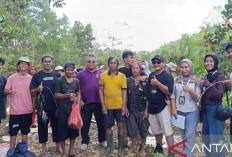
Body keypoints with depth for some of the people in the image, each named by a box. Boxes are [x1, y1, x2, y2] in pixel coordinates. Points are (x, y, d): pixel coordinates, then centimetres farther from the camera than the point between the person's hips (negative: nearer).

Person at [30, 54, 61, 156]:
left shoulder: (57, 75, 4)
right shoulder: (37, 76, 0)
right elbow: (32, 92, 0)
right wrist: (37, 89, -21)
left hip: (55, 106, 1)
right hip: (42, 107, -1)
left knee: (57, 126, 9)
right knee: (42, 127, 9)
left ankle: (58, 146, 25)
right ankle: (44, 148, 24)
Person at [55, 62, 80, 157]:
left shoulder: (76, 81, 9)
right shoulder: (59, 81, -3)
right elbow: (56, 95, -7)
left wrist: (76, 99, -6)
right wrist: (68, 95, -19)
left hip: (73, 108, 4)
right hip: (63, 108, -3)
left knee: (73, 130, 9)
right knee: (63, 131, 2)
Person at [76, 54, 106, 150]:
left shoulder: (101, 73, 5)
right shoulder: (81, 74, 2)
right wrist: (79, 100, -3)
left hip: (99, 103, 1)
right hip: (85, 103, -1)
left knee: (101, 122, 10)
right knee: (85, 124, 8)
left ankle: (102, 140, 28)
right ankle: (85, 141, 24)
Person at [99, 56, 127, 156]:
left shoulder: (122, 76, 0)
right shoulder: (103, 75, 0)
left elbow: (124, 91, 1)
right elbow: (101, 90, 1)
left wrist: (124, 106, -5)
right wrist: (103, 105, -5)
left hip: (119, 106, 0)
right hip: (108, 106, 0)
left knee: (120, 126, 5)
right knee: (108, 127, 11)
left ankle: (120, 148, 20)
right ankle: (109, 146, 28)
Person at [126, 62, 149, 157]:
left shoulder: (145, 82, -2)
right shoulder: (128, 81, 2)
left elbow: (147, 97, -2)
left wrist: (146, 110, -7)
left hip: (142, 110, -1)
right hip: (131, 109, 1)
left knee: (143, 129, 8)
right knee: (131, 129, 7)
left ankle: (142, 147, 27)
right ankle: (134, 146, 28)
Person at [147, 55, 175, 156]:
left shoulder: (167, 75, -9)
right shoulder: (151, 75, 11)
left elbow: (169, 92, -20)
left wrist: (157, 83, -27)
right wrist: (147, 107, 15)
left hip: (163, 108, -6)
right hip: (152, 108, 7)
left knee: (167, 131, -4)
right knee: (156, 131, 19)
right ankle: (158, 147, 38)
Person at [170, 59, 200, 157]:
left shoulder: (196, 81, -2)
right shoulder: (176, 80, 4)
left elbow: (198, 98, -5)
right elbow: (172, 95, 4)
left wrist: (189, 90, -22)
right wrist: (173, 109, -5)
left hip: (191, 112, -3)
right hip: (179, 111, 3)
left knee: (190, 135, -6)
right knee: (183, 135, 14)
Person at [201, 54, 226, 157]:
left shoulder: (220, 76, -10)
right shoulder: (205, 77, 9)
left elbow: (219, 95, -19)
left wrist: (208, 84, -22)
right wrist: (199, 103, 2)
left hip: (215, 110, -7)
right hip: (205, 109, 7)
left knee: (216, 137, -1)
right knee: (206, 135, 16)